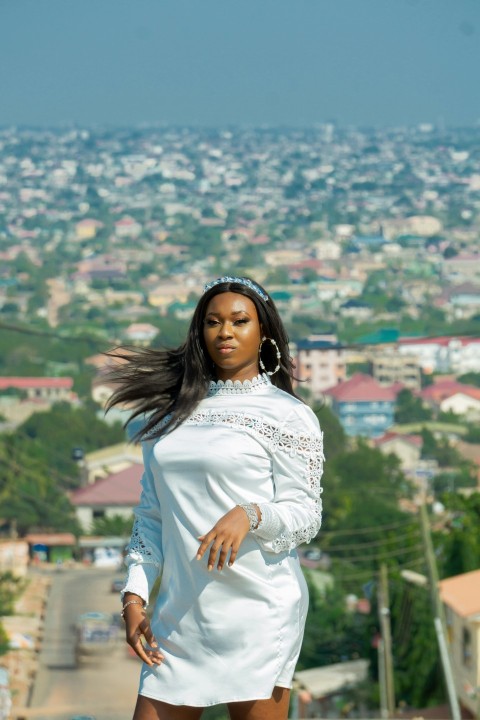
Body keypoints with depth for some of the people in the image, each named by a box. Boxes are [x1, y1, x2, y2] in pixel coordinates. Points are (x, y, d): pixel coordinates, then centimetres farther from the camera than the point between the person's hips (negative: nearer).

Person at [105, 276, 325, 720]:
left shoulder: (288, 415, -1)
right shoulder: (172, 412, 14)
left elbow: (306, 515, -7)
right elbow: (152, 514, 16)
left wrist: (249, 514, -26)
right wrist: (135, 596, 7)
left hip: (258, 608, -5)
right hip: (180, 612, 5)